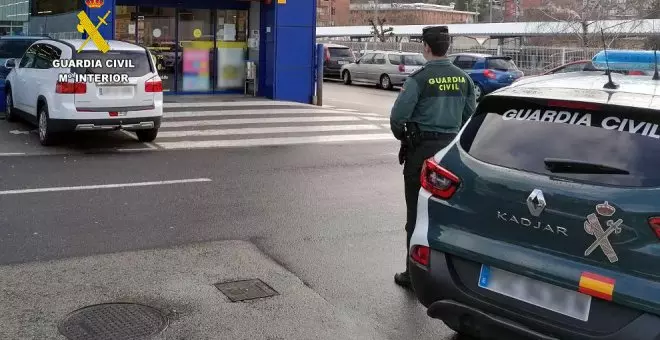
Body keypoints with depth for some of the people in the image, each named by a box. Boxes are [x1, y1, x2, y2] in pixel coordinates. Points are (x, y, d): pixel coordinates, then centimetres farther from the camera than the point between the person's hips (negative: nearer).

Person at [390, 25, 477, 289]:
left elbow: (398, 116, -16)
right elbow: (470, 116, 10)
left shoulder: (419, 79, -14)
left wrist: (402, 136, 3)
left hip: (422, 149, -5)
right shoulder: (463, 79, 3)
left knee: (417, 213, 3)